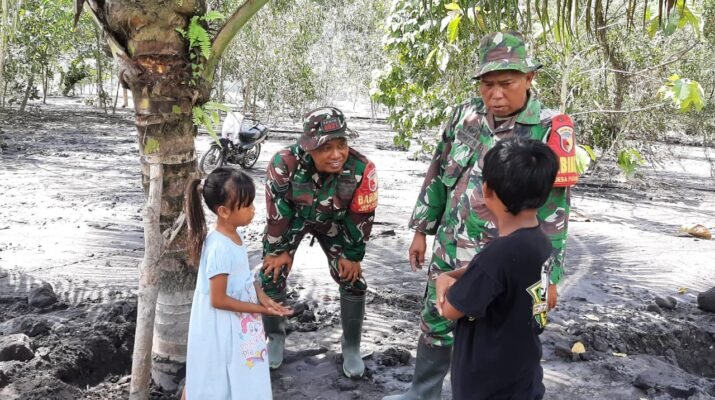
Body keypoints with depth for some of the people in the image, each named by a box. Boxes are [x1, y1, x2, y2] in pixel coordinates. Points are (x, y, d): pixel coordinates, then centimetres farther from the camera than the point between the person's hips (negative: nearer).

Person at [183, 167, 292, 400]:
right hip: (221, 327, -9)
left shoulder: (233, 237, 0)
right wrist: (258, 309, -19)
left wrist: (261, 296, -5)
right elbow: (218, 300, -25)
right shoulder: (219, 248, -28)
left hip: (236, 323, 9)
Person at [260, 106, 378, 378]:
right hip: (291, 218, 0)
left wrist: (353, 255, -7)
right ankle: (275, 337, 24)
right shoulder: (285, 163, -39)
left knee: (353, 280, -5)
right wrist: (278, 250, -9)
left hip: (333, 222, 1)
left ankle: (351, 346, 17)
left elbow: (361, 217, -18)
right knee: (272, 275, -3)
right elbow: (277, 211, -21)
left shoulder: (361, 169, -36)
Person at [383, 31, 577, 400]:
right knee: (435, 329, 21)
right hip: (448, 253, 6)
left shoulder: (549, 131, -15)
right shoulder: (465, 115, 0)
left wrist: (548, 275, -11)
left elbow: (554, 210, -13)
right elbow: (437, 175, 11)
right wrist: (421, 230, 13)